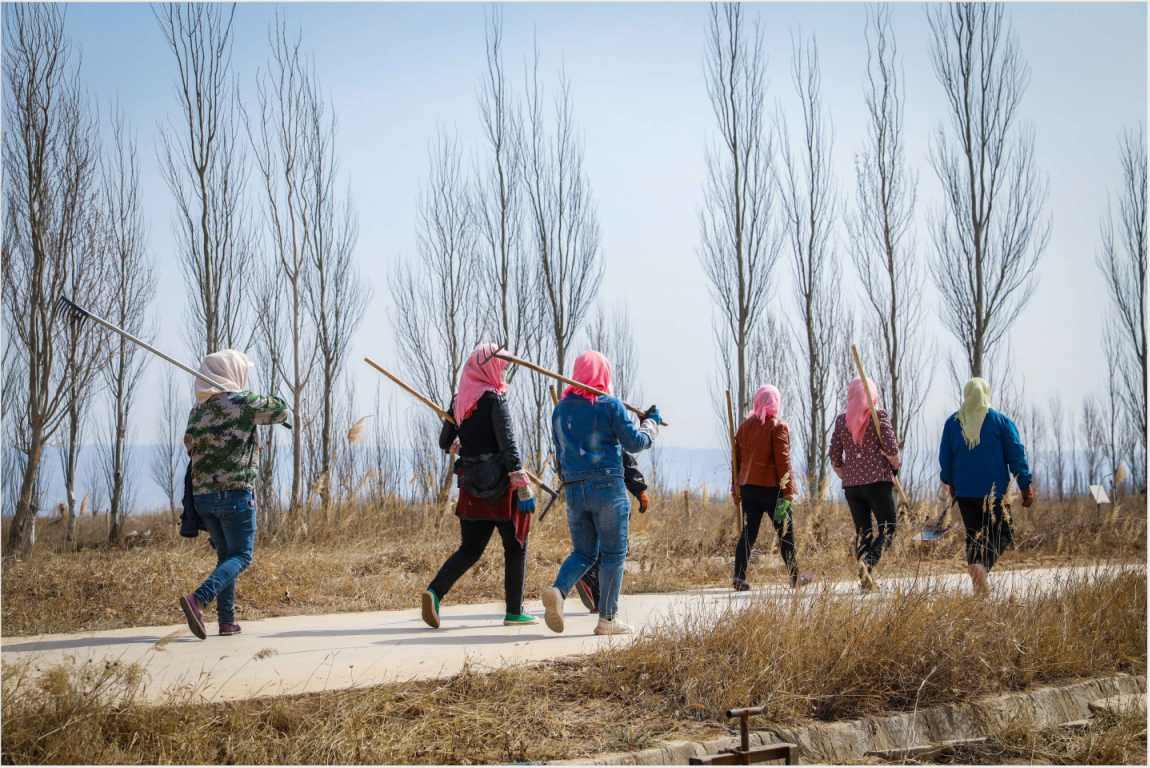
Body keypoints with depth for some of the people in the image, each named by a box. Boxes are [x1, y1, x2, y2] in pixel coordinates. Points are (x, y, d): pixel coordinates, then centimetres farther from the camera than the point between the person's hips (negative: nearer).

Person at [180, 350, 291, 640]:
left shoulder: (196, 411, 10)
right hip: (235, 494, -6)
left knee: (225, 555, 17)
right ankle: (198, 600, -23)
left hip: (202, 495, 6)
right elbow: (279, 410, 4)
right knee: (240, 556, -2)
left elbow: (191, 447, 13)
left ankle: (227, 620, 13)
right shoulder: (242, 402, -8)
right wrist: (285, 416, 28)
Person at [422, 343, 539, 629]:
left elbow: (445, 442, 17)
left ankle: (435, 590, -10)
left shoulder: (458, 402, 8)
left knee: (470, 549, 12)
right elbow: (508, 444, -18)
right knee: (515, 547, 9)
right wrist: (522, 484, -18)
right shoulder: (495, 400, -11)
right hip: (499, 484, -6)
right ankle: (514, 612, 12)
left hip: (471, 484, 6)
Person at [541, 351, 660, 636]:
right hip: (607, 486, -5)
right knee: (614, 553, 4)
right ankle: (608, 619, 3)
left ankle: (557, 590, -13)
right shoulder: (610, 405, -6)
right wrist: (651, 422, 11)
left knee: (583, 552, 14)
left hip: (574, 490, 5)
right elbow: (635, 443, -5)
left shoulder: (561, 409, 10)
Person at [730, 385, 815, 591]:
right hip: (771, 488, -5)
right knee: (785, 533, 6)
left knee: (748, 533, 6)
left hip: (747, 487, 5)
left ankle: (739, 578, -4)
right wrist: (788, 489, -9)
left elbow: (737, 459, 12)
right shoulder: (777, 427, -8)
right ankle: (796, 578, 14)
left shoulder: (744, 426, 10)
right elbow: (782, 461, -12)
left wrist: (735, 489, 16)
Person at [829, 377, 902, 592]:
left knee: (862, 531, 9)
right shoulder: (879, 416, -4)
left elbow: (834, 456, 7)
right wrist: (896, 465, 9)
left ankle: (866, 581, 3)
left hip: (851, 484, 4)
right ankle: (868, 563, -25)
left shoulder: (841, 420, 7)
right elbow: (891, 449, -10)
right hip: (878, 481, -4)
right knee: (888, 529, 1)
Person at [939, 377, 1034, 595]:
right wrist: (1026, 487, 0)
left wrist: (949, 483, 23)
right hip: (995, 491, -3)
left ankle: (978, 578, 5)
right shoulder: (1001, 421, -4)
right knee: (1001, 533, 5)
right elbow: (1016, 456, -4)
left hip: (964, 492, 3)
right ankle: (983, 564, -23)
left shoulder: (953, 422, 3)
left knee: (973, 535, 13)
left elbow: (945, 457, 8)